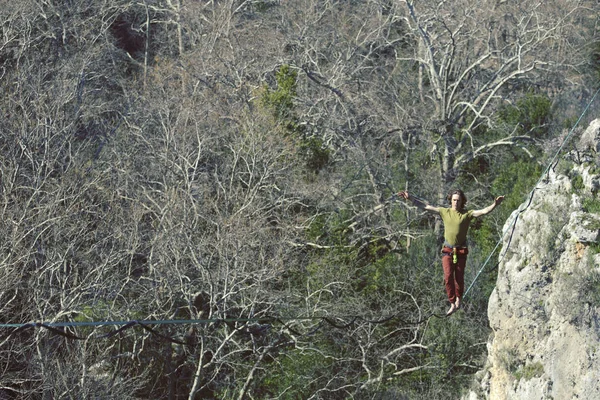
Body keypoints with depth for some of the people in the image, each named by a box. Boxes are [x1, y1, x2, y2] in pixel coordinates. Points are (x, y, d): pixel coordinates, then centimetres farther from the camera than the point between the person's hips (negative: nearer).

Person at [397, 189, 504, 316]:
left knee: (459, 278, 7)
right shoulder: (445, 212, 3)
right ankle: (452, 304, -6)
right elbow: (426, 207, 4)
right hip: (447, 250, 1)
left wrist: (495, 204, -31)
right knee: (448, 277, -11)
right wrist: (410, 198, -1)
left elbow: (484, 211, -14)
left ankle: (458, 300, 31)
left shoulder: (467, 214, -3)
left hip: (461, 250, -1)